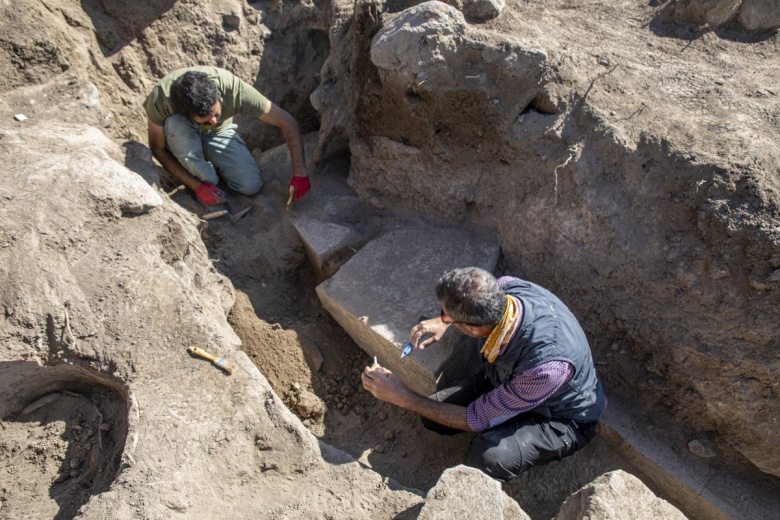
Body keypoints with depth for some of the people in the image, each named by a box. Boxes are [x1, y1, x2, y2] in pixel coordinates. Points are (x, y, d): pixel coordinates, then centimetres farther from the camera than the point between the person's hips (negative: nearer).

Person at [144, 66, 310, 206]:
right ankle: (205, 179, -12)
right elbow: (158, 149, -20)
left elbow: (287, 122, -31)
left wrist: (300, 173, -35)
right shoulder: (161, 98, -36)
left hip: (218, 133, 1)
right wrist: (197, 186, -26)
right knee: (175, 123, -37)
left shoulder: (233, 88, -37)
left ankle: (210, 163, 10)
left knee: (251, 186, -20)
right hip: (181, 137, 0)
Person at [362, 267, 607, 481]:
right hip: (505, 378, 6)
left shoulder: (547, 365, -42)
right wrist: (442, 322, -10)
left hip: (559, 417, -5)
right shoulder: (504, 287, -27)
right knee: (433, 415, -8)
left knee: (487, 456, -31)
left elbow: (475, 420, -28)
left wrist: (403, 397, -24)